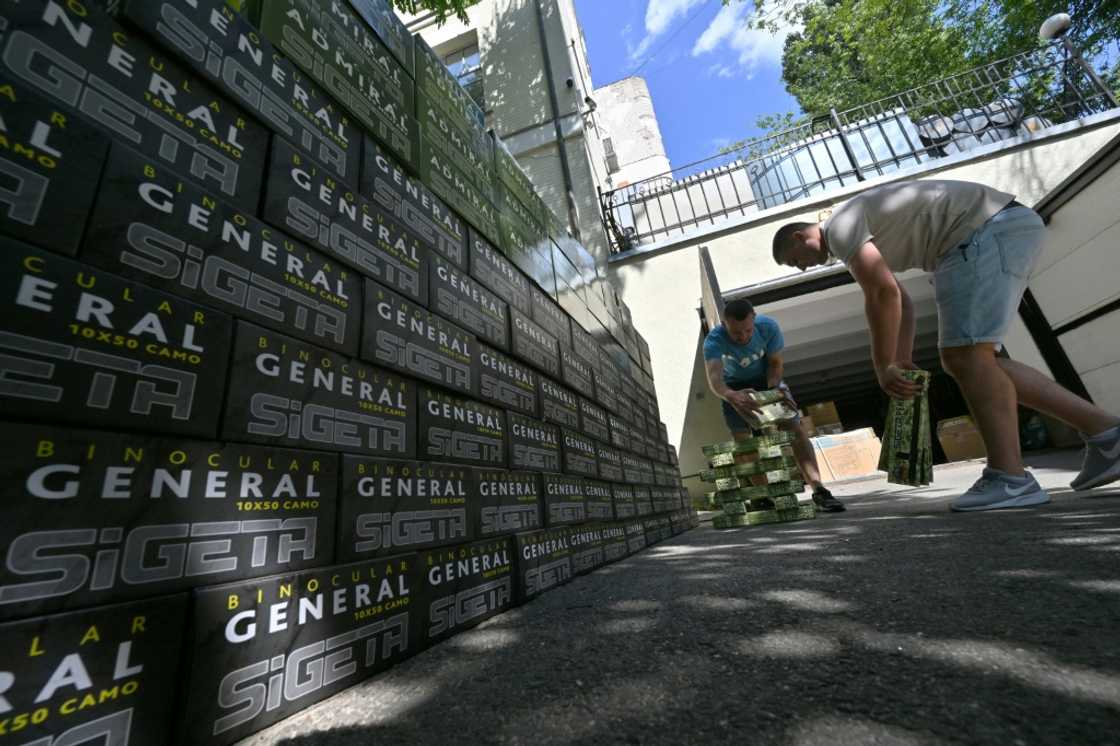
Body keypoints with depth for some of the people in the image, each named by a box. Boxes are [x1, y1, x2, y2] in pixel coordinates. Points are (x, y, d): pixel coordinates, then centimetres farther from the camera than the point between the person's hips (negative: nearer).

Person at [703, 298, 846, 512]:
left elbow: (775, 362, -14)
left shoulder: (768, 327, -28)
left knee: (796, 430, -11)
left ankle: (818, 490, -12)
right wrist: (731, 396, -71)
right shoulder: (714, 341, -35)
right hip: (735, 387, -1)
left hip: (766, 379, 1)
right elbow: (714, 377, -50)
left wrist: (773, 388, -33)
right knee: (742, 440, -5)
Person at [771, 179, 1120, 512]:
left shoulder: (839, 226, -10)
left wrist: (884, 368, -14)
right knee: (967, 359, 6)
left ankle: (1009, 478, -19)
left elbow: (883, 294, -21)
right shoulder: (862, 235, 21)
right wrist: (902, 364, 15)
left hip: (988, 231, -10)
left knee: (965, 355, -18)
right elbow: (901, 303, 20)